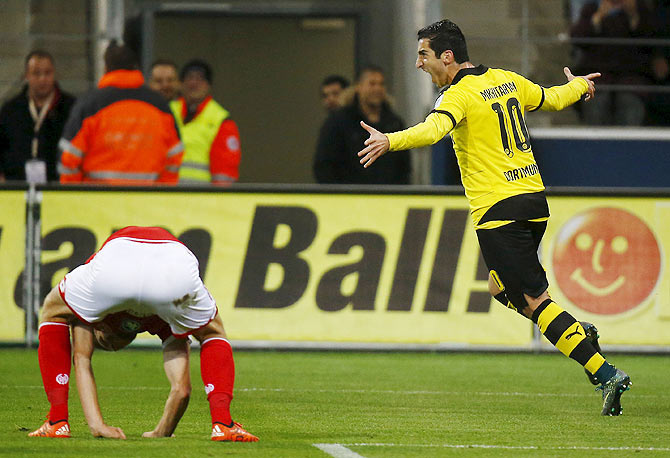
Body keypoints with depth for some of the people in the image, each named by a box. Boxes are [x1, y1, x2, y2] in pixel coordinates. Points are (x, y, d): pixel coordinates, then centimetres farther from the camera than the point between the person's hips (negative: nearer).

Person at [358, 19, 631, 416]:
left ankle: (605, 373, -14)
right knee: (501, 287, 24)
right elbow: (552, 99, 28)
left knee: (534, 299, -7)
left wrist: (390, 141, -43)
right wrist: (580, 86, 48)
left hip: (498, 210, -8)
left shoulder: (459, 95, -11)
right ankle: (578, 333, 12)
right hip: (535, 201, 8)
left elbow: (433, 130, -32)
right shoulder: (507, 80, 12)